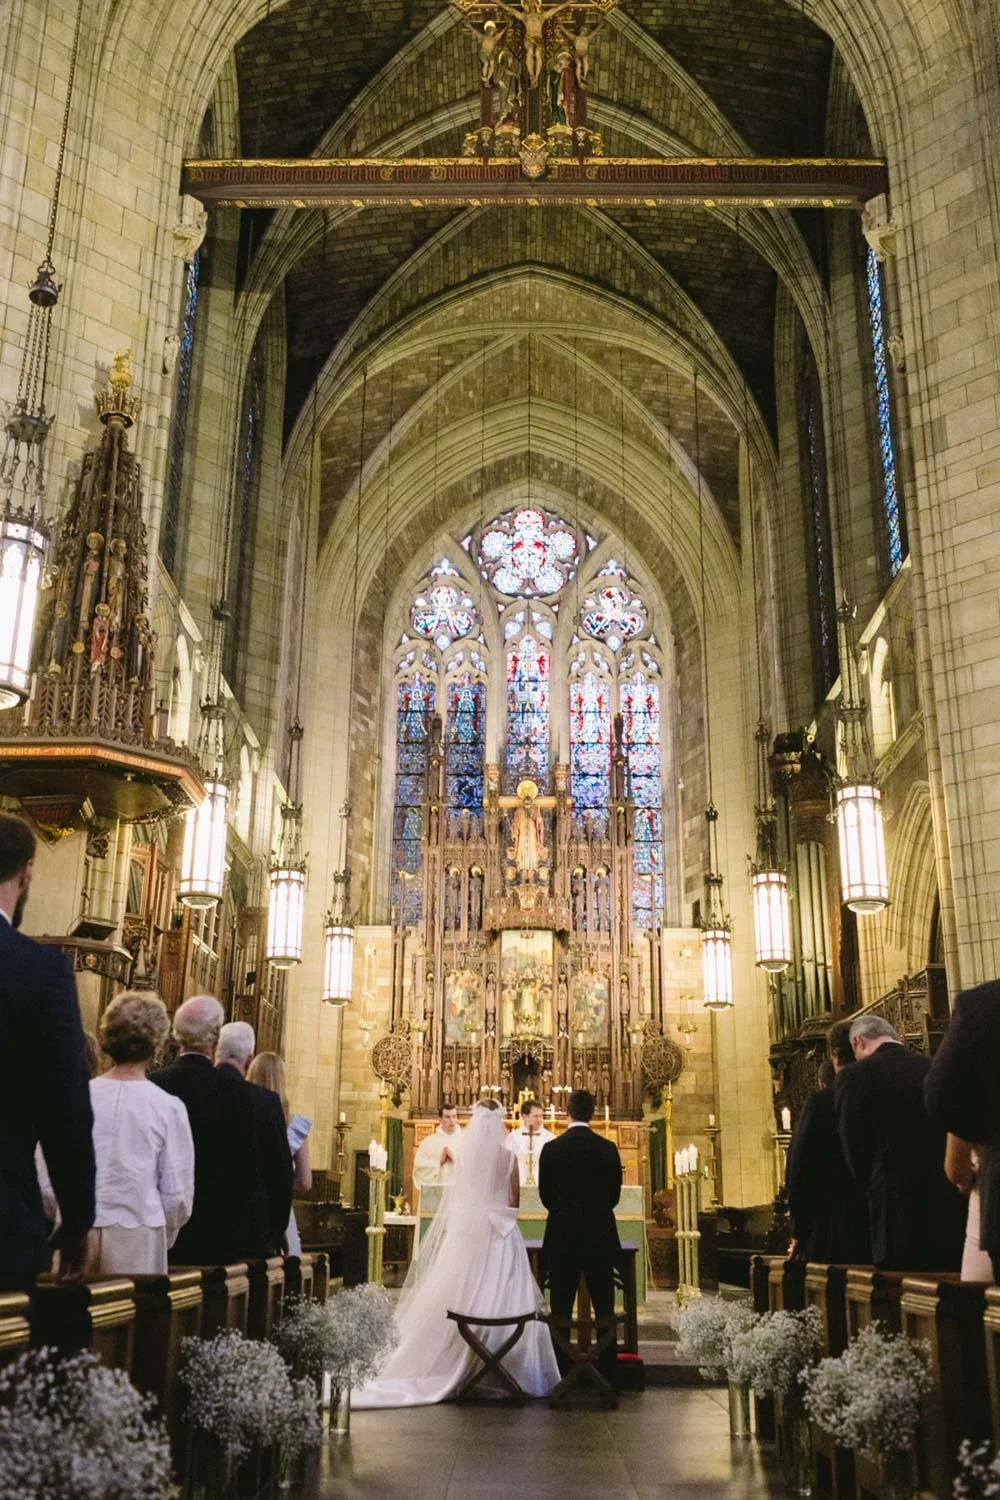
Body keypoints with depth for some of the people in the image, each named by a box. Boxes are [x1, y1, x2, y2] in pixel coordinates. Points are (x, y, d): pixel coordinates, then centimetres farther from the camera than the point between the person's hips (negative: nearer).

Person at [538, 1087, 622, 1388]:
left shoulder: (551, 1149, -7)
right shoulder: (608, 1149, -5)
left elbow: (545, 1195, 2)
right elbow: (614, 1195, 4)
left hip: (562, 1237, 0)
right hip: (600, 1237, 1)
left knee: (561, 1310, 7)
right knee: (604, 1310, 8)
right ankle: (608, 1376, 9)